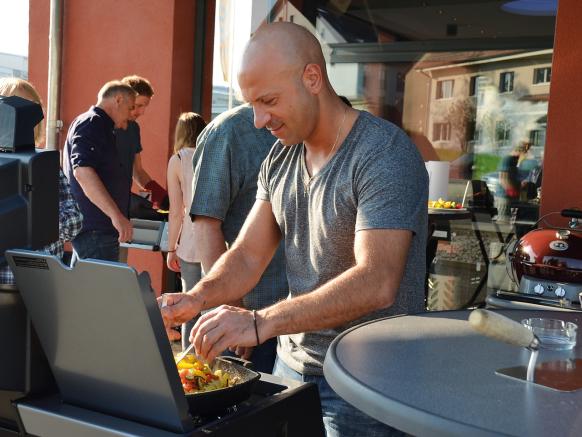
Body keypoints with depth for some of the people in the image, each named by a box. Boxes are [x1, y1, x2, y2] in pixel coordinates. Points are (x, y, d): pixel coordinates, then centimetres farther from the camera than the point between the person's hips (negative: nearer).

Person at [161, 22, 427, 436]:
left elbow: (375, 282, -30)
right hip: (291, 363, 7)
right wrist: (197, 298, -16)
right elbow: (248, 256, 4)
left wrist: (261, 322, -38)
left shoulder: (385, 154, -20)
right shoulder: (280, 159, 5)